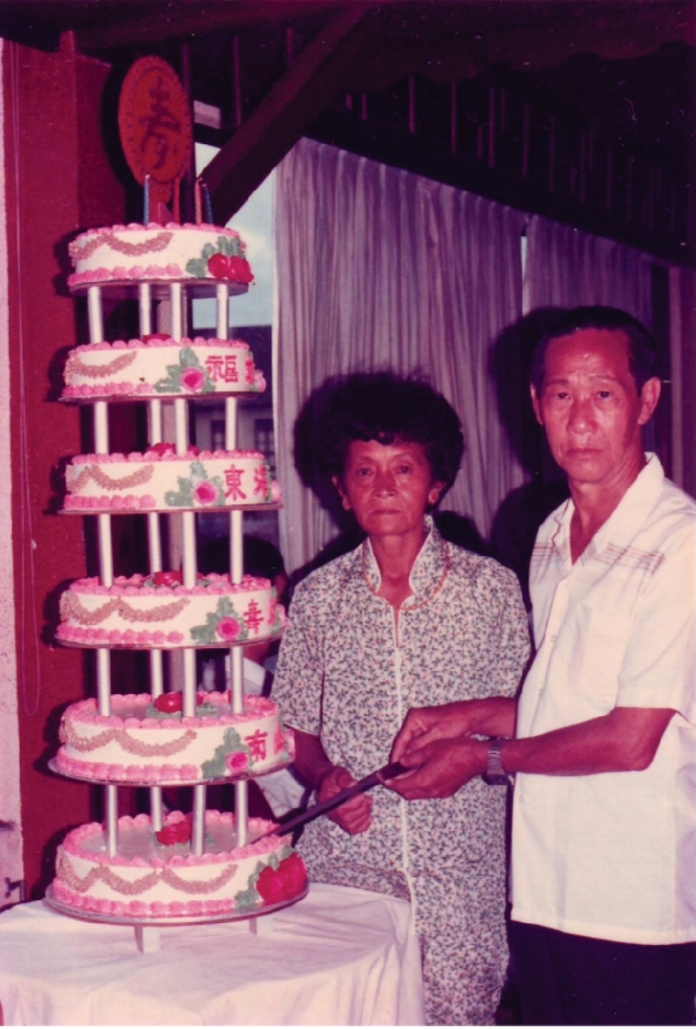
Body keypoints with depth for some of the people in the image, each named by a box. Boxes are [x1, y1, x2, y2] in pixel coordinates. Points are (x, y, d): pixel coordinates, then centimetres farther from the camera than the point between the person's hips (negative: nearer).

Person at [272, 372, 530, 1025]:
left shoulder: (492, 589, 1)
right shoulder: (317, 597, 6)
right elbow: (298, 732, 12)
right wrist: (325, 777, -7)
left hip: (462, 873, -1)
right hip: (345, 865, 1)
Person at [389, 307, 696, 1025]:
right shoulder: (551, 539, 11)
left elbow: (631, 739, -16)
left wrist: (484, 758, -6)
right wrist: (474, 716, 4)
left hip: (634, 909, -7)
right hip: (543, 890, 7)